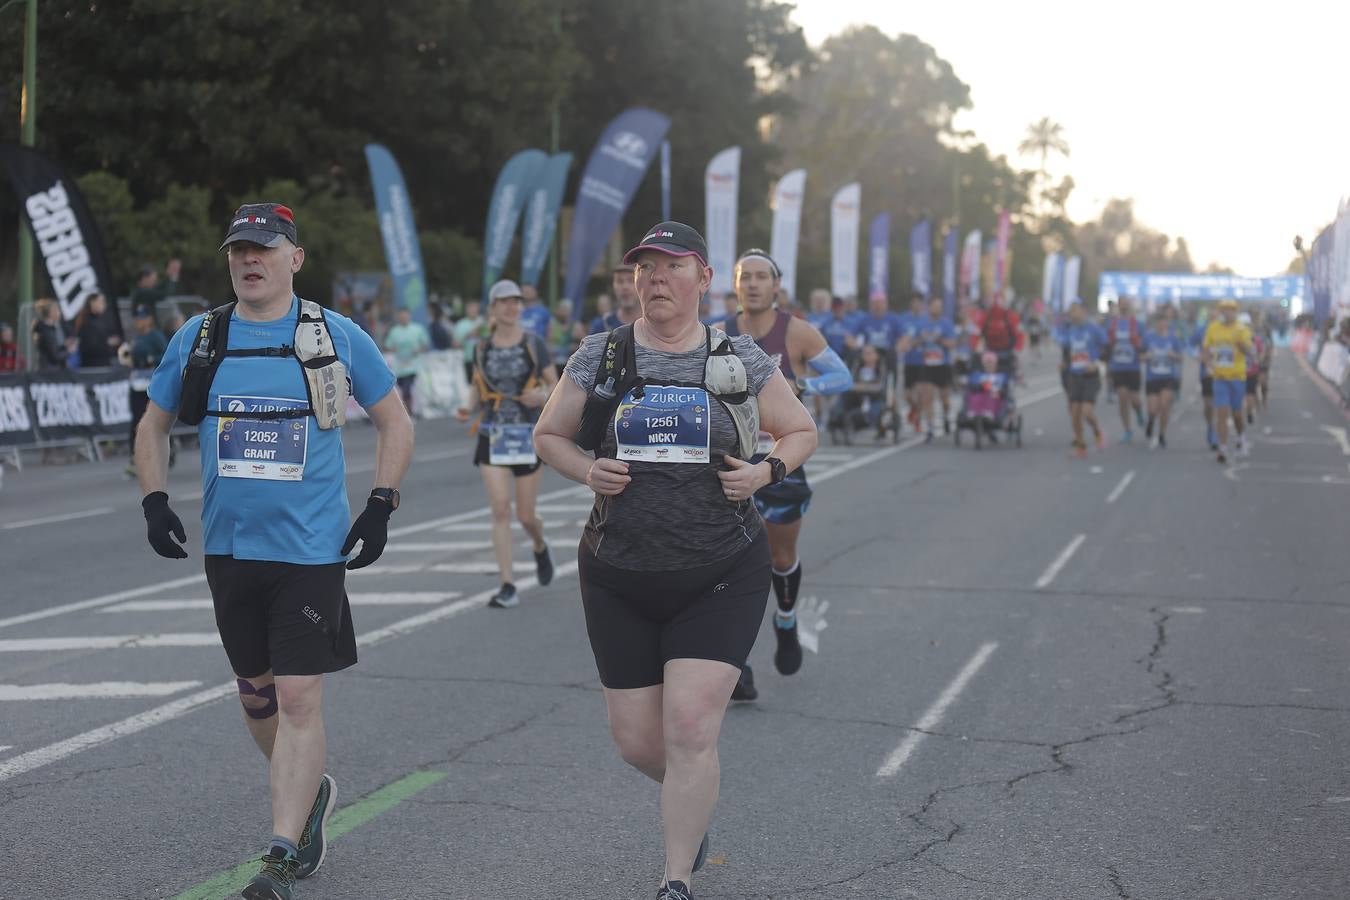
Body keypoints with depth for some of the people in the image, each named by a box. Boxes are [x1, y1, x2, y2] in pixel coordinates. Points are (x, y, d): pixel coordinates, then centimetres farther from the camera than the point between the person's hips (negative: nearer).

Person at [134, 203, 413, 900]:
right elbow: (153, 425, 17)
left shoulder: (336, 337, -1)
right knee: (255, 692, 15)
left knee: (298, 697, -10)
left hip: (311, 548, -4)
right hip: (229, 548, 4)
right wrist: (154, 501, 3)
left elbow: (394, 421, 8)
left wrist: (380, 506, -1)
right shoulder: (198, 339, 5)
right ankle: (310, 792, 40)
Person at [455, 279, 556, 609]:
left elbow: (555, 385, 3)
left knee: (526, 515, 4)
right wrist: (468, 409, -6)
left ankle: (540, 548, 40)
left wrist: (543, 396, -19)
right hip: (492, 436, 1)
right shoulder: (483, 347, 5)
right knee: (500, 509, -10)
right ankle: (508, 586, -7)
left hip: (528, 436, -1)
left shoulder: (534, 343, -1)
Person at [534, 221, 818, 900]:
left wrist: (766, 472, -7)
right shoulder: (600, 356, 4)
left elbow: (801, 432, 14)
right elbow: (548, 435, 14)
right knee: (636, 742, 6)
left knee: (690, 730, -12)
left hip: (720, 578, -2)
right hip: (620, 579, 2)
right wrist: (587, 471, -6)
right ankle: (694, 803, 41)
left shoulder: (740, 360, 2)